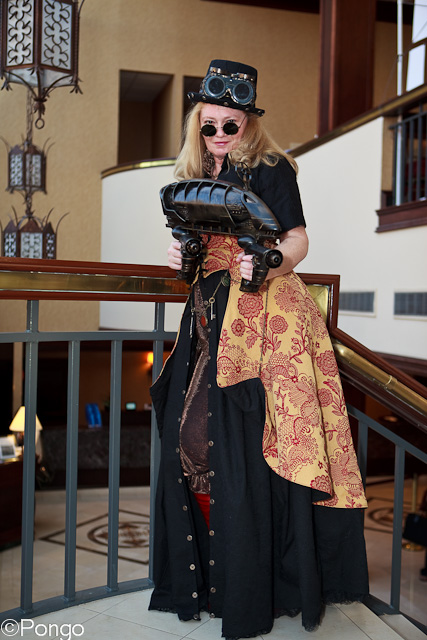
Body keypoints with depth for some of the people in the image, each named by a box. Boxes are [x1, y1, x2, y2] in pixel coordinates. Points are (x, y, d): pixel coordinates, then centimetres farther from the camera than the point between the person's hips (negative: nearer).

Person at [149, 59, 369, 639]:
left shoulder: (270, 167, 0)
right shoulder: (197, 175, 18)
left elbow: (298, 240, -6)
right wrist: (182, 254, 1)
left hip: (263, 310, -7)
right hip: (210, 314, 7)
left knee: (248, 446, -9)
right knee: (191, 437, 3)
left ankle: (254, 591, 5)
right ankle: (203, 574, 19)